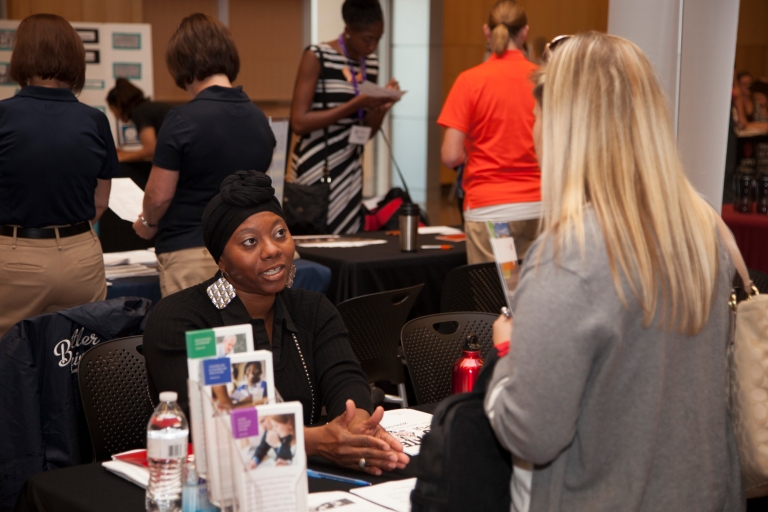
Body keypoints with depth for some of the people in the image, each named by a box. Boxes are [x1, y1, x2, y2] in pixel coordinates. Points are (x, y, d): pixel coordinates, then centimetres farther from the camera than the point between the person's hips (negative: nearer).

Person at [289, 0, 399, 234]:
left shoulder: (371, 63, 10)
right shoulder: (317, 57, -9)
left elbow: (366, 133, 14)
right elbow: (299, 123, -15)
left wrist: (382, 105, -6)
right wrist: (355, 104, -19)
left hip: (351, 170, 6)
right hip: (317, 169, -6)